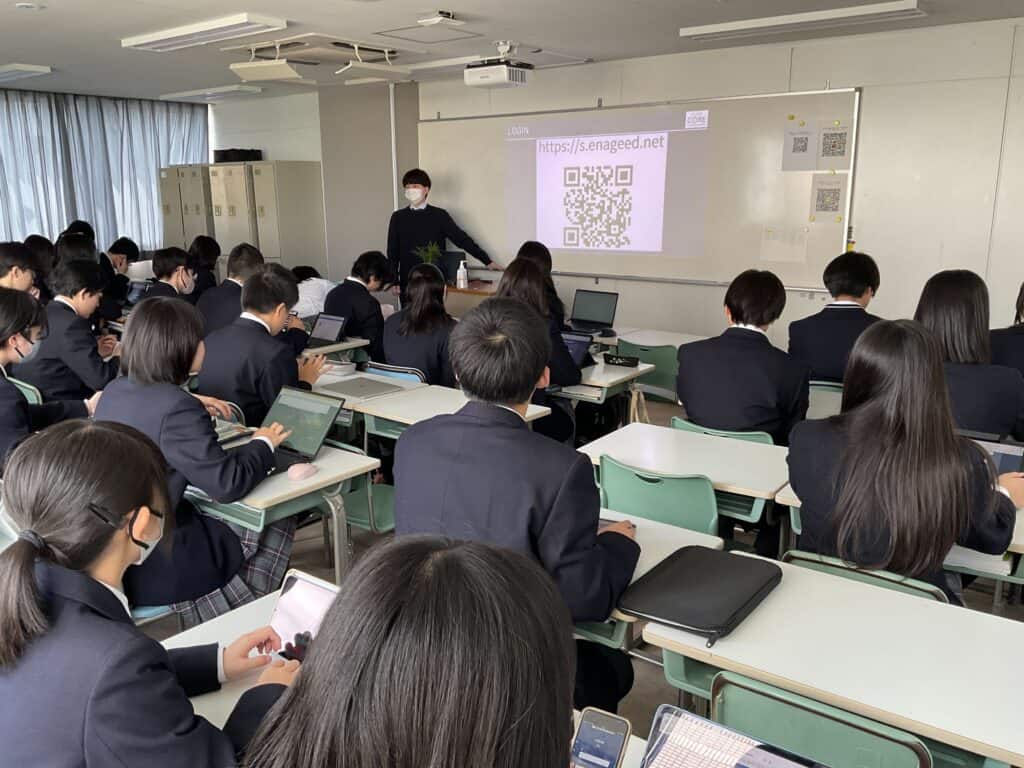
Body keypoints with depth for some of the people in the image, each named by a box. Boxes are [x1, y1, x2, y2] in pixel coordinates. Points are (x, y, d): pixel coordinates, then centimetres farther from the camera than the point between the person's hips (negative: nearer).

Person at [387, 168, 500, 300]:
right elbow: (392, 252, 8)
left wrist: (487, 261, 0)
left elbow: (462, 239, 3)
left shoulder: (439, 215, 1)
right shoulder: (398, 217, 5)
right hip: (407, 284, 1)